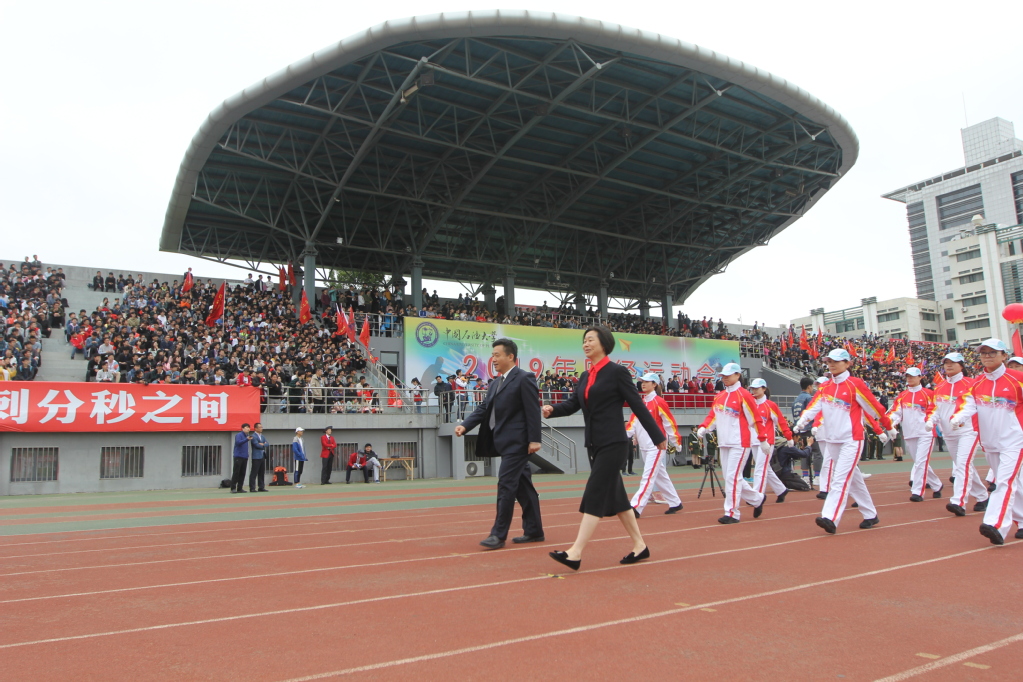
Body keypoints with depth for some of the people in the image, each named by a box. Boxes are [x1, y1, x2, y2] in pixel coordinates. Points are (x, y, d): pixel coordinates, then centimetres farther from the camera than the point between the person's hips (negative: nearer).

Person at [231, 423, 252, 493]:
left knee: (242, 473, 6)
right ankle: (233, 488, -3)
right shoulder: (239, 435, -5)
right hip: (238, 456, -7)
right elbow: (238, 442, -23)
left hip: (245, 457, 7)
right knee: (236, 472, -6)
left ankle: (240, 488, 10)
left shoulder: (247, 435, 16)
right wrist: (247, 439, -32)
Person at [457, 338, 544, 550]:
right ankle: (534, 531, 22)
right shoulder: (495, 383, 16)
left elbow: (533, 411, -13)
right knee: (522, 486, 13)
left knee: (506, 485, -9)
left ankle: (498, 534, -3)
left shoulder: (524, 379, -9)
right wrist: (465, 425, -4)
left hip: (517, 442, -9)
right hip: (505, 442, 9)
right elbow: (484, 408, 11)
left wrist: (534, 439, -18)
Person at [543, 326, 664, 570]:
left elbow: (638, 405, -7)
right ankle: (639, 545, 25)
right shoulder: (585, 376, 13)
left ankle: (575, 553, -10)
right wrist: (552, 409, -12)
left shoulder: (617, 372, -8)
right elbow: (573, 404, 9)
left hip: (613, 443, -8)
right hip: (594, 443, 8)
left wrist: (658, 437, -2)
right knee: (615, 495, 13)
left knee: (595, 496, -10)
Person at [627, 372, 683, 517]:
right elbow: (633, 422, 4)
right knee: (660, 476, 15)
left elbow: (670, 423, -7)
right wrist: (625, 435, -11)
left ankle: (636, 507, -14)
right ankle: (675, 503, 28)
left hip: (656, 445, -8)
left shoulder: (659, 402, -9)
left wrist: (675, 443, -4)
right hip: (644, 446, 8)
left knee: (648, 476, -11)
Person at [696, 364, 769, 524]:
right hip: (724, 443, 8)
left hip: (739, 443, -8)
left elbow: (756, 418, -7)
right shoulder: (719, 396, 12)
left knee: (733, 476, -10)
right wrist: (703, 428, -5)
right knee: (729, 477, 12)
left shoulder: (743, 395, -9)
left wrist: (763, 439, -7)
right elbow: (713, 415, 13)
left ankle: (732, 513, -1)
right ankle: (757, 499, 32)